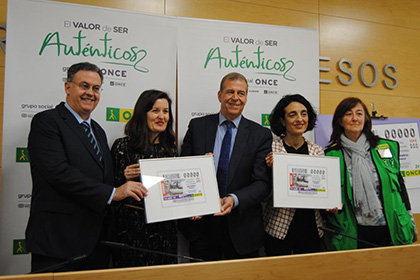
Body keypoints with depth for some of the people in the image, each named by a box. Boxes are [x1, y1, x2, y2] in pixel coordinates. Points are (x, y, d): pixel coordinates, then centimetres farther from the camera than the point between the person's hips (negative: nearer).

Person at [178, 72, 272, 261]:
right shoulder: (197, 126, 2)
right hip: (201, 224, 1)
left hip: (242, 229, 0)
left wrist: (234, 199, -23)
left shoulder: (261, 135, -1)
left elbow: (263, 183, -7)